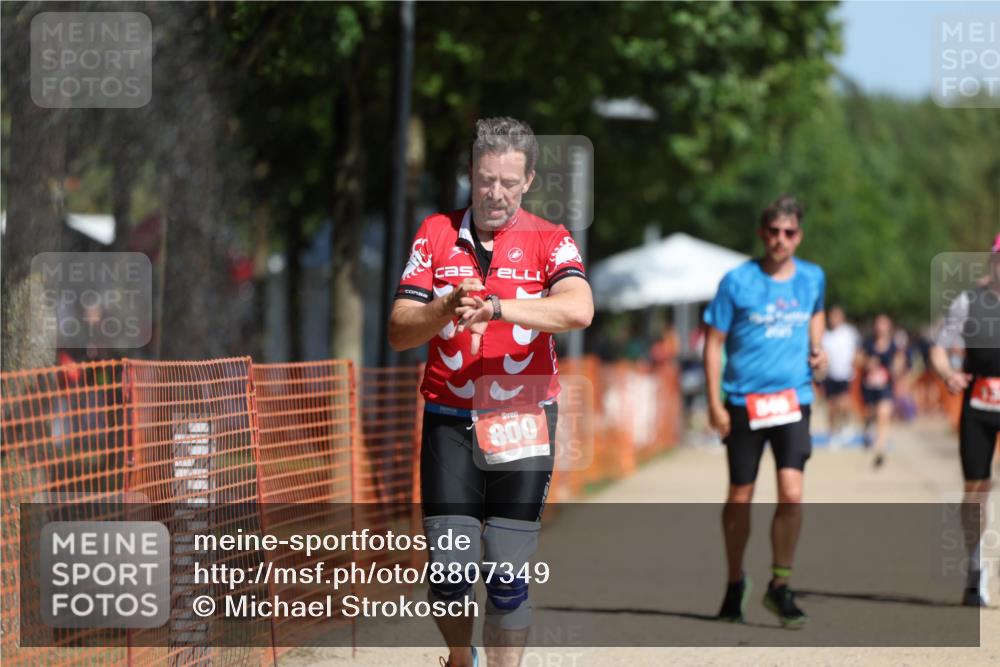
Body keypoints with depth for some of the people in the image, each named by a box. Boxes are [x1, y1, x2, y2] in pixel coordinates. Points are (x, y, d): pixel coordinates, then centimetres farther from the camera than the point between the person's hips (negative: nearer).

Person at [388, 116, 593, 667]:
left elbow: (578, 309, -21)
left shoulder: (549, 240, -1)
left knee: (508, 574, -3)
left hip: (523, 421, -1)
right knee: (449, 567, -1)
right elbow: (399, 332, 0)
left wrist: (496, 306, -32)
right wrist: (447, 308, -20)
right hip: (449, 420, 1)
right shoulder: (436, 234, 5)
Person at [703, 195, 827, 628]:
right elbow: (714, 342, -1)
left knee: (791, 494, -13)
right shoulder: (737, 282, -5)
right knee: (740, 498, 6)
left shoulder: (812, 278, 6)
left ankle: (780, 586, 1)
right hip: (744, 401, -2)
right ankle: (735, 583, 26)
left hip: (793, 399, 2)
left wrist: (816, 349, 10)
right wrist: (714, 404, -7)